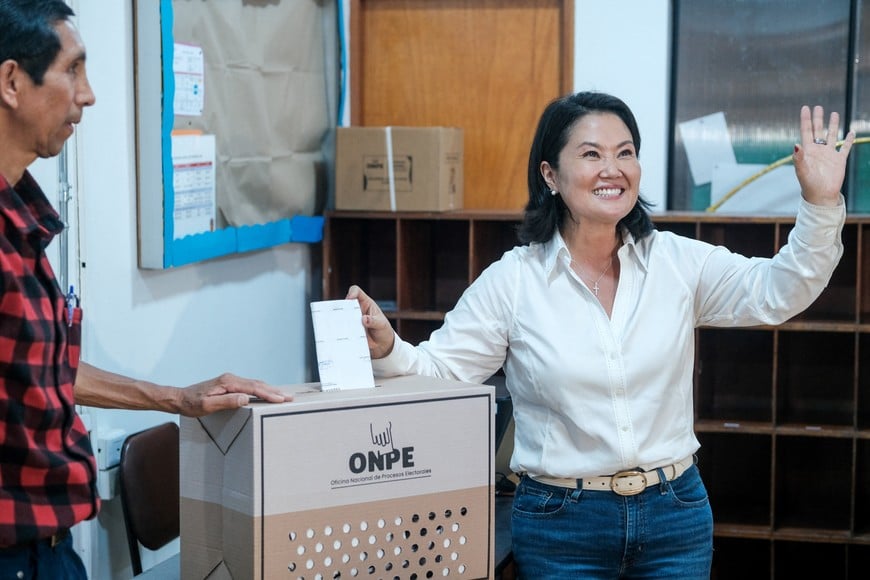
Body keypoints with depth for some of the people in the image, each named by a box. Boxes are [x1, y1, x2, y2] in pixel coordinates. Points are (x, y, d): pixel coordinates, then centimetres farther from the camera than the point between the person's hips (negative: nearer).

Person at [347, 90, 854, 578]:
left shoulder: (678, 262, 0)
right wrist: (387, 349, -24)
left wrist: (821, 205, -17)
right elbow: (440, 371, -4)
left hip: (675, 514, 2)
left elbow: (777, 292, -4)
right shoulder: (512, 281, -5)